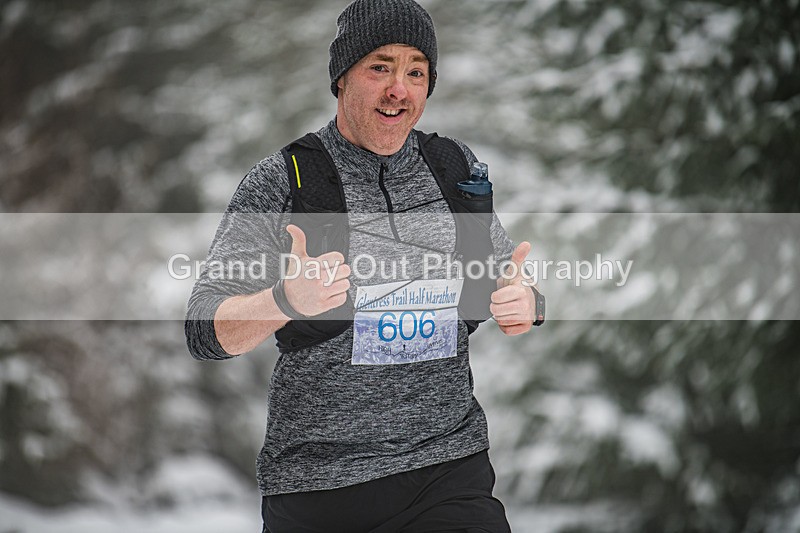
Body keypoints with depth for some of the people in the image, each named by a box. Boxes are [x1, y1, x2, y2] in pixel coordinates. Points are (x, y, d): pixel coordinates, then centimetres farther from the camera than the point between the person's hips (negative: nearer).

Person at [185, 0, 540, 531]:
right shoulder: (280, 183, -3)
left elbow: (506, 277, 20)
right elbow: (206, 332, -8)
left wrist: (524, 302, -5)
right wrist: (287, 300, -28)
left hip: (452, 469, 2)